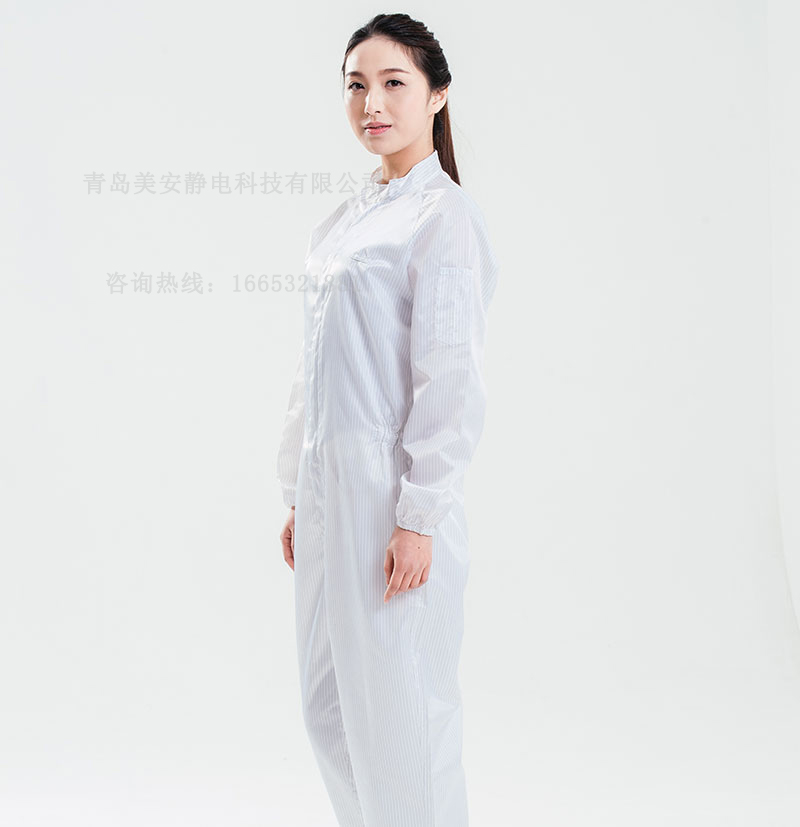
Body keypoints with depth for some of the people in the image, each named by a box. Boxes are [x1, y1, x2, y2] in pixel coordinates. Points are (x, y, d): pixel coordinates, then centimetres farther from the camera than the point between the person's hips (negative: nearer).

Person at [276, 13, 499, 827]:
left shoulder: (444, 216, -10)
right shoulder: (339, 222, 14)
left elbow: (452, 379, -15)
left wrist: (418, 517, -18)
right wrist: (298, 497, 15)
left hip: (397, 493, -8)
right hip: (332, 485, 8)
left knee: (399, 705, 1)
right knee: (329, 705, 16)